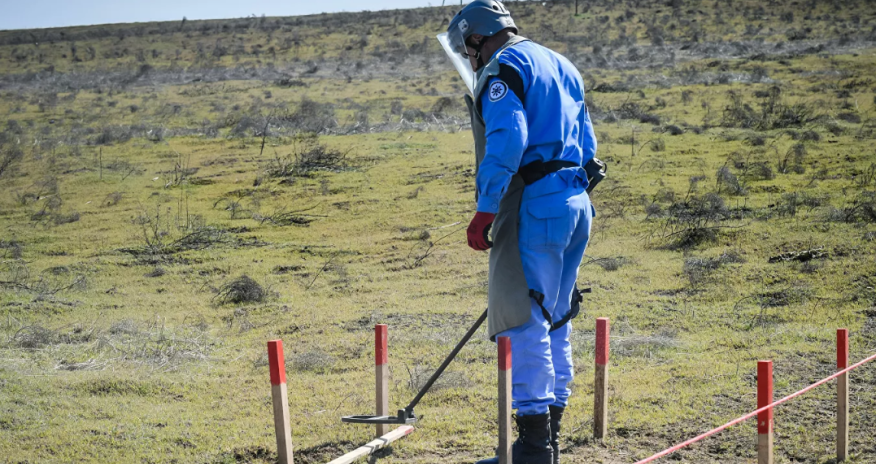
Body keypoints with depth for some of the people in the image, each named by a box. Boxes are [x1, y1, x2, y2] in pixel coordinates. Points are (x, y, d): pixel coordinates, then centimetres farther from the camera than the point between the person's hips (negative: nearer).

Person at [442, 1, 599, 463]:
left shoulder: (502, 68, -5)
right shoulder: (561, 66, 23)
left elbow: (507, 140, -20)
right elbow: (586, 143, 25)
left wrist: (486, 209, -23)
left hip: (536, 204, -9)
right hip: (577, 201, 9)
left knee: (523, 320, -9)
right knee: (554, 321, 15)